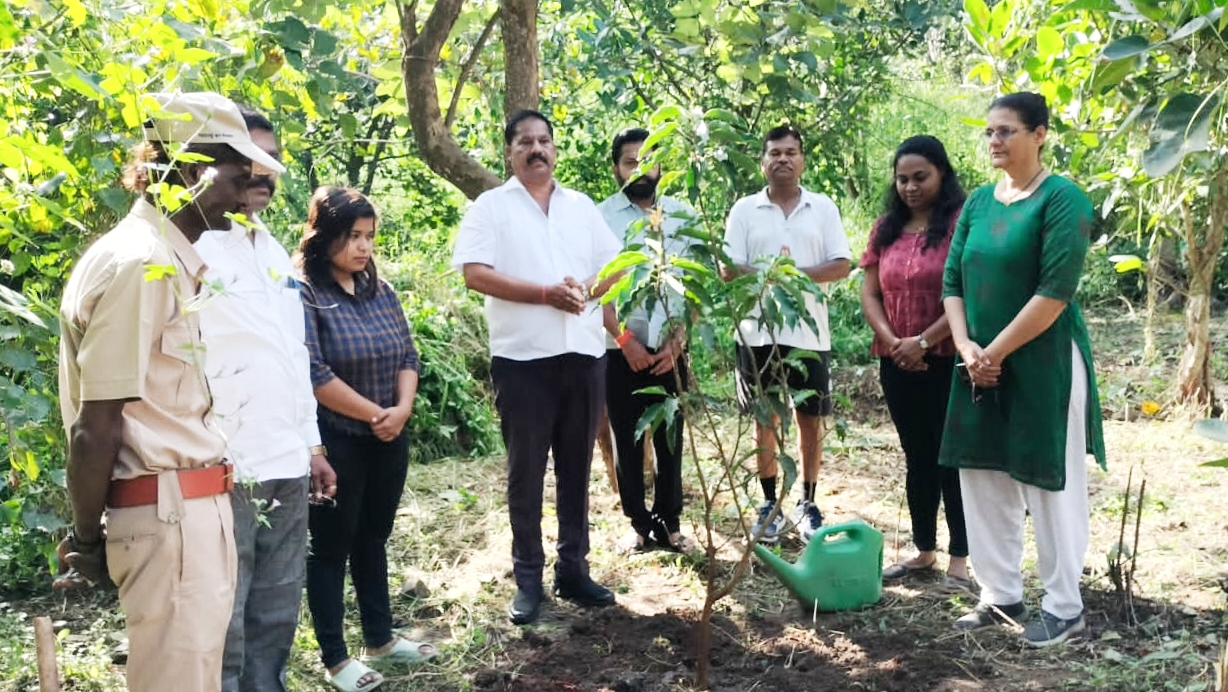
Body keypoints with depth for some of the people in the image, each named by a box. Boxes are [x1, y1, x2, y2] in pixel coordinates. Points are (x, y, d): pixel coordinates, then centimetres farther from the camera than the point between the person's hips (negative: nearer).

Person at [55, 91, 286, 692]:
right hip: (169, 512, -9)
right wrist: (87, 541, -5)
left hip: (195, 506, 9)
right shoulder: (137, 264, -18)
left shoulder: (166, 257, 12)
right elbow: (95, 429, -16)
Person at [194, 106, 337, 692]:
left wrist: (311, 445, 19)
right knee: (223, 627, 0)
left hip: (287, 467, 7)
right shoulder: (191, 248, -9)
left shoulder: (276, 253, 16)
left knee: (276, 618, 15)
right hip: (225, 471, -7)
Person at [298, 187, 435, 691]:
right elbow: (312, 375, -20)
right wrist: (375, 414, -15)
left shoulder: (379, 289, 8)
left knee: (373, 539, 17)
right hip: (334, 442, -7)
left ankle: (380, 639, 31)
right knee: (331, 546, 5)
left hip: (388, 440, 7)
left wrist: (402, 409, -10)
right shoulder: (303, 292, -13)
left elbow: (408, 356, 8)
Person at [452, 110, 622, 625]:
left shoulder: (581, 206, 14)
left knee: (576, 468, 10)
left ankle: (573, 568, 21)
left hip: (584, 354, 4)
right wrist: (546, 294, -17)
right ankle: (528, 578, 13)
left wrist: (587, 290, -9)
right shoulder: (491, 206, 1)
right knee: (526, 471, 3)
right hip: (523, 358, -4)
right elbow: (475, 274, -11)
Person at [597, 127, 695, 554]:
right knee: (628, 441, 6)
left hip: (670, 349, 2)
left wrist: (676, 342, -5)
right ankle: (639, 524, 18)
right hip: (620, 350, -2)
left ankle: (669, 523, 18)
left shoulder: (682, 215, 6)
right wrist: (626, 341, -12)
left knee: (670, 439, 7)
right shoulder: (601, 217, -1)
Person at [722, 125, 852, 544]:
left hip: (809, 332, 1)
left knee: (811, 419, 6)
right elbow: (729, 270, -1)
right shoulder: (745, 209, 5)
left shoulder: (823, 207, 6)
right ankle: (769, 504, 18)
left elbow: (841, 266, -2)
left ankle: (807, 505, 19)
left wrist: (797, 273, -17)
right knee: (766, 419, 7)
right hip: (759, 332, 0)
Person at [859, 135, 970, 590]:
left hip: (947, 360, -5)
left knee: (952, 457, 2)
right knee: (917, 457, 14)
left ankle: (959, 557, 13)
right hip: (897, 362, 6)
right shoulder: (886, 227, 10)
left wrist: (925, 342, -16)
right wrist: (893, 341, -7)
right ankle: (924, 550, 25)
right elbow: (869, 292, 7)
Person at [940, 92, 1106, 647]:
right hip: (981, 366, 7)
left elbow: (1055, 291, -18)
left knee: (1050, 484, 4)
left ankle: (1064, 607, 19)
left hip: (1043, 363, -6)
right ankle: (1000, 595, 25)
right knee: (983, 481, 11)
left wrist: (995, 352, -15)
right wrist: (966, 347, -6)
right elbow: (953, 281, 8)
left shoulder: (1061, 199, -11)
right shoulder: (979, 202, 9)